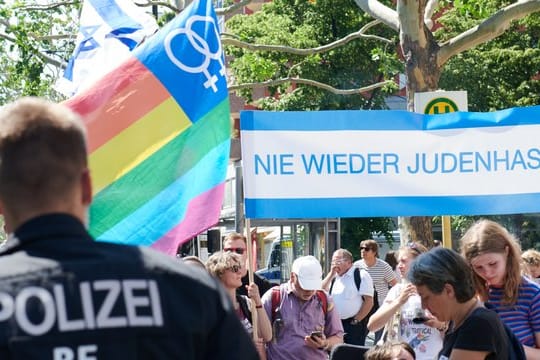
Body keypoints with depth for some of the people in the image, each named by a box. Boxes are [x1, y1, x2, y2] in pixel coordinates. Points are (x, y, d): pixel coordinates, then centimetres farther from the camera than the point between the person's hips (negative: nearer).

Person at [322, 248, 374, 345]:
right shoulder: (334, 277, 15)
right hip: (336, 324, 7)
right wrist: (331, 274, -2)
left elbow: (369, 301, -10)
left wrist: (355, 321, -12)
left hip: (353, 325, -6)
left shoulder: (361, 275, -6)